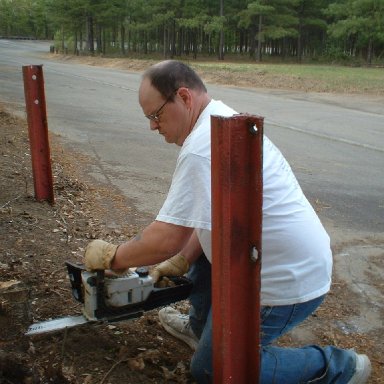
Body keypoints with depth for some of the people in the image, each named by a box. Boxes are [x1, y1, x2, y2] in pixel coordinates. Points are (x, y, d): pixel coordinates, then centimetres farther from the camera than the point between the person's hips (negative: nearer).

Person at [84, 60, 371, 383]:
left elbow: (166, 240, -23)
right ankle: (201, 329, 35)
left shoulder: (202, 145, -25)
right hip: (299, 261, 9)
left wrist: (110, 257, -6)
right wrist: (181, 261, 9)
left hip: (286, 283, -9)